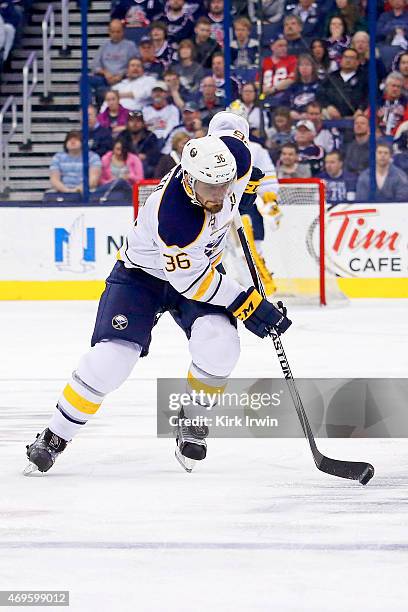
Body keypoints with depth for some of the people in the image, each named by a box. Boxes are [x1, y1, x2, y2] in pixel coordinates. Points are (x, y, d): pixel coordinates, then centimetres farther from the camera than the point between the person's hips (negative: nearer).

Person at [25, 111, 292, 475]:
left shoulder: (235, 156, -25)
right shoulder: (172, 218, -40)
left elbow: (231, 125, 1)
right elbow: (189, 280, -28)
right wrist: (246, 305, -25)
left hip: (202, 265, 5)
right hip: (143, 273, -5)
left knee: (219, 346, -21)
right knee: (113, 356, -19)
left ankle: (192, 419, 7)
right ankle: (55, 437, 1)